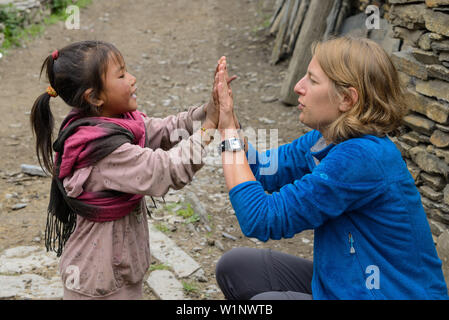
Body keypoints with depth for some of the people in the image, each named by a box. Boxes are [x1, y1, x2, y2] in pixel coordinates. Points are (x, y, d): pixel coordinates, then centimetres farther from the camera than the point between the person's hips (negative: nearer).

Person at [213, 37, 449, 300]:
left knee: (264, 302, -28)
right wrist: (226, 121, -6)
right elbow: (262, 171, 8)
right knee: (235, 266, 6)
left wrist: (230, 132, -20)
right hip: (345, 284, 9)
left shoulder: (362, 157, -29)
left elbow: (262, 220, -26)